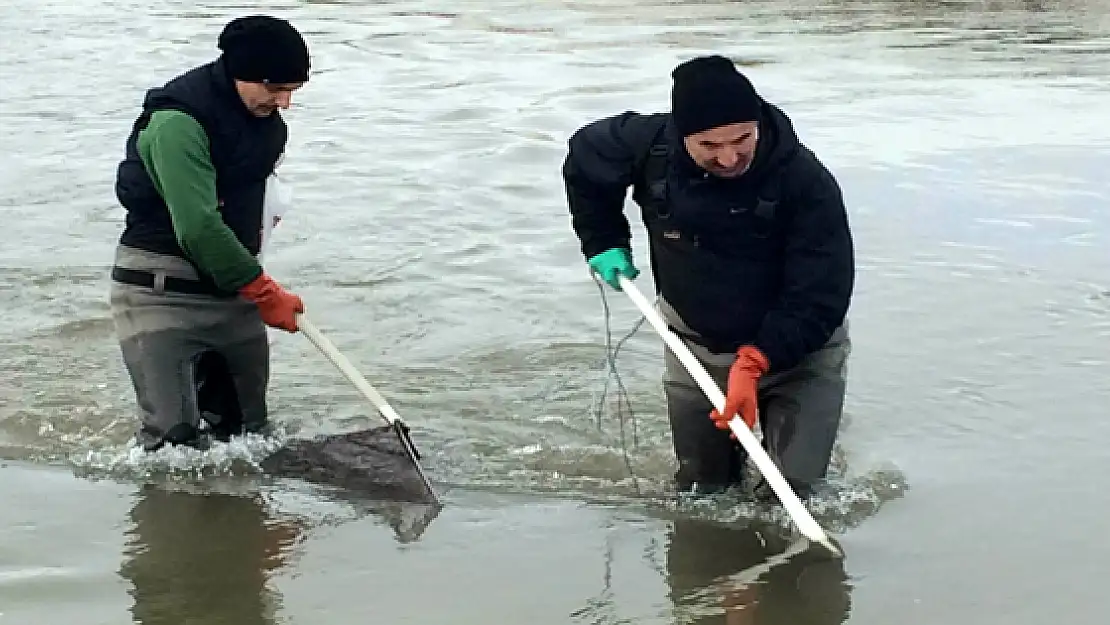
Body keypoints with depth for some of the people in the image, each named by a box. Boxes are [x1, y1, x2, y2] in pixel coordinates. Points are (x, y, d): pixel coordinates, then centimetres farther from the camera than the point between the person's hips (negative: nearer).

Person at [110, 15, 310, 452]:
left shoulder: (267, 120, 5)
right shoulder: (177, 120, -22)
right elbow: (198, 227, -26)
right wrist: (264, 292, -20)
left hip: (233, 282, 8)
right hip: (162, 290, -8)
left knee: (247, 430, 11)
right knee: (174, 437, -13)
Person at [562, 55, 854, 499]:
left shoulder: (807, 182, -30)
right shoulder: (649, 145, -20)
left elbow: (820, 299, -28)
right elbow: (584, 156, 3)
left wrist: (754, 363, -37)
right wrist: (603, 243, 2)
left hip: (797, 348, -3)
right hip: (695, 345, 3)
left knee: (794, 491, -9)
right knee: (699, 490, 14)